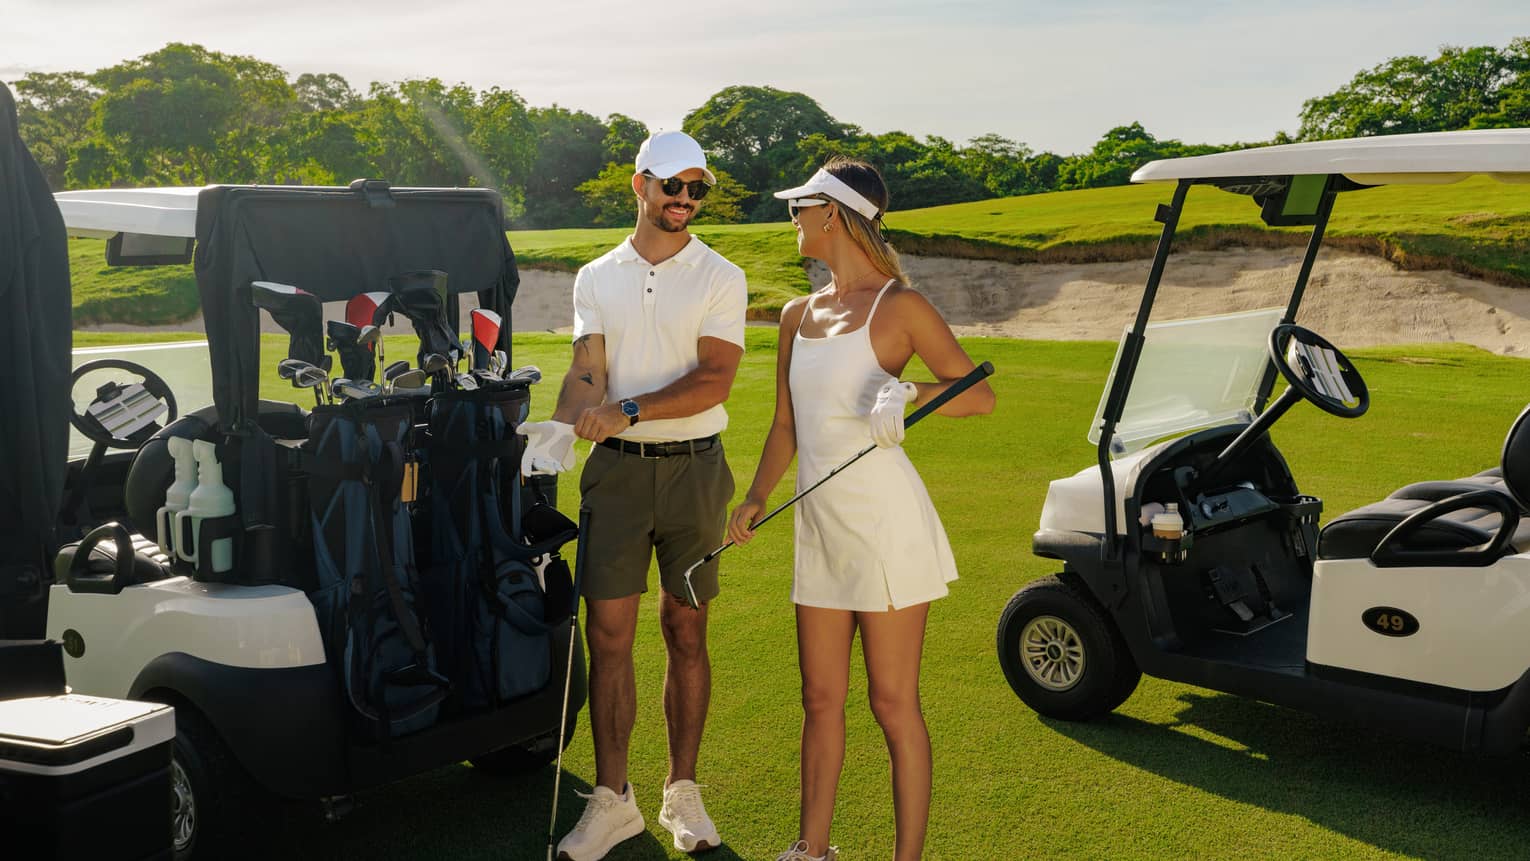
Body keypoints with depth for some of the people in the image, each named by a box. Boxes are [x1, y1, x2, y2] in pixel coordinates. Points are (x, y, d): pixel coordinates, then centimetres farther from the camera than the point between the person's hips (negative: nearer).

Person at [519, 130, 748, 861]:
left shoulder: (720, 278, 1)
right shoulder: (596, 279, 9)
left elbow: (713, 379, -11)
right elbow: (587, 372, -1)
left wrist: (628, 411, -21)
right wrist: (562, 428, -22)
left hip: (694, 468, -1)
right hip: (616, 469, 2)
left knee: (686, 630, 6)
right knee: (608, 634, 0)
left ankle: (683, 792, 18)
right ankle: (612, 799, 11)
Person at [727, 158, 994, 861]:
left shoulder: (897, 305, -7)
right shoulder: (798, 315, 13)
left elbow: (979, 393, -9)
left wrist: (909, 394, -28)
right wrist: (756, 498, 3)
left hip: (884, 522, -6)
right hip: (819, 526, 7)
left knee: (893, 705, 1)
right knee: (820, 699, 14)